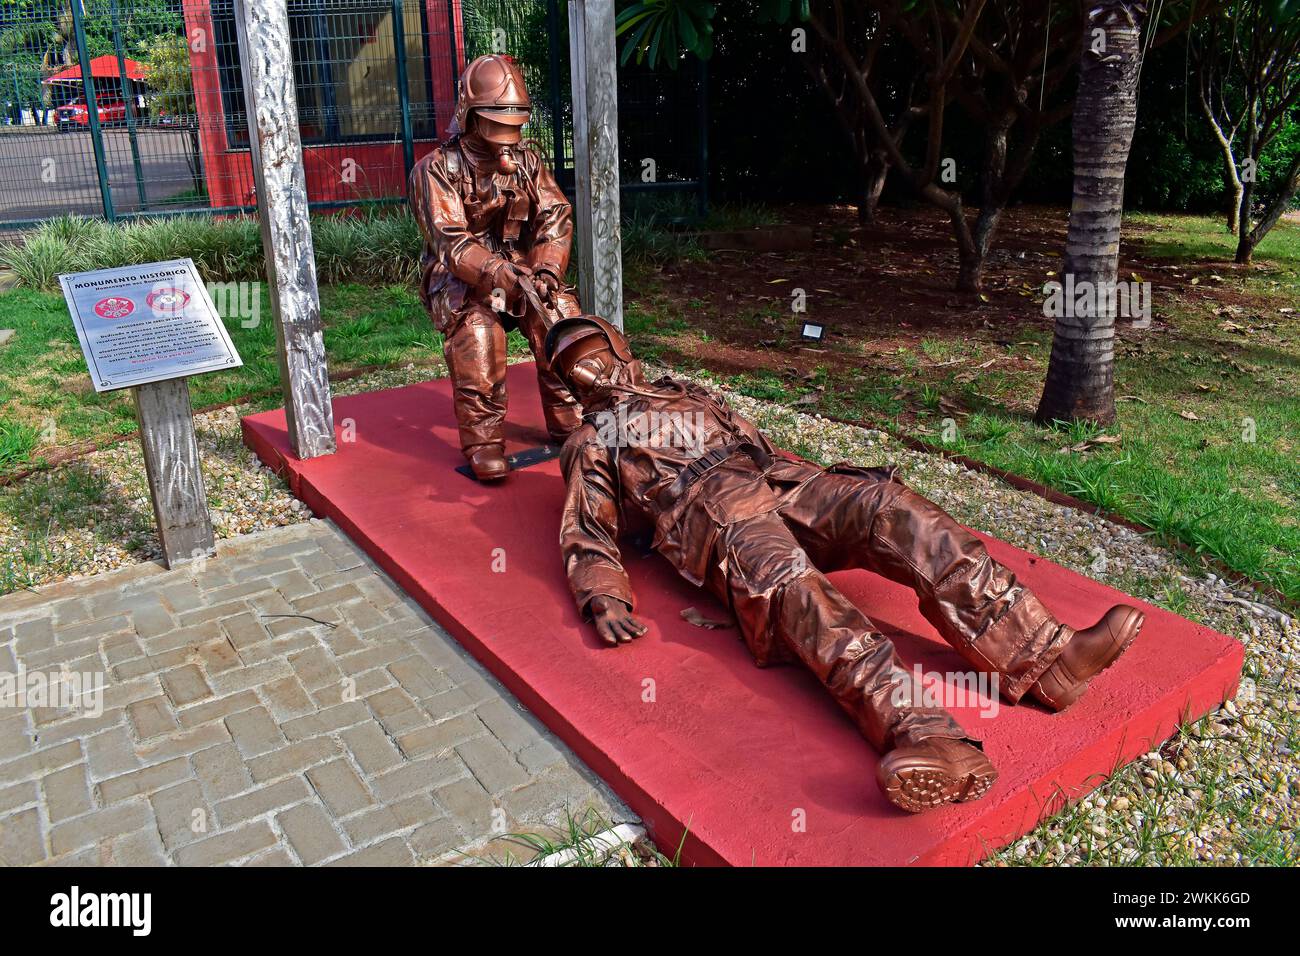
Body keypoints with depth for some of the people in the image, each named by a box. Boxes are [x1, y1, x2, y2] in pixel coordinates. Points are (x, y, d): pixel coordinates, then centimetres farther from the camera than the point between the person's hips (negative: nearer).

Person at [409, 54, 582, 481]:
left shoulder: (527, 160, 6)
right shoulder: (437, 169, -10)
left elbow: (554, 215, -5)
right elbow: (450, 241, -21)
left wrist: (547, 268, -25)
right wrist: (498, 273, -40)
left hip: (521, 269, 4)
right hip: (458, 280, -4)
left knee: (563, 317, -22)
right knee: (477, 330, -35)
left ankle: (570, 423, -8)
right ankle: (483, 441, -24)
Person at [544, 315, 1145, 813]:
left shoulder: (687, 396, 37)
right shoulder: (590, 443, 23)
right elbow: (587, 536, 13)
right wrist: (603, 598, -10)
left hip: (780, 480, 5)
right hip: (710, 514, -5)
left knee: (889, 506, -24)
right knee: (786, 578, -37)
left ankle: (1044, 659, -35)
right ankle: (919, 734, -58)